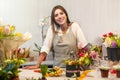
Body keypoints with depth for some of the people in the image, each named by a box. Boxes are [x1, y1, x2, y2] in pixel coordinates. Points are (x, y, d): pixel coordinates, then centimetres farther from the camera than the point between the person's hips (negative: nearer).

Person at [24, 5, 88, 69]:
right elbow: (45, 48, 0)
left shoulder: (74, 26, 1)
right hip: (58, 67, 1)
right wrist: (37, 65, -7)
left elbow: (83, 45, -3)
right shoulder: (52, 29, 4)